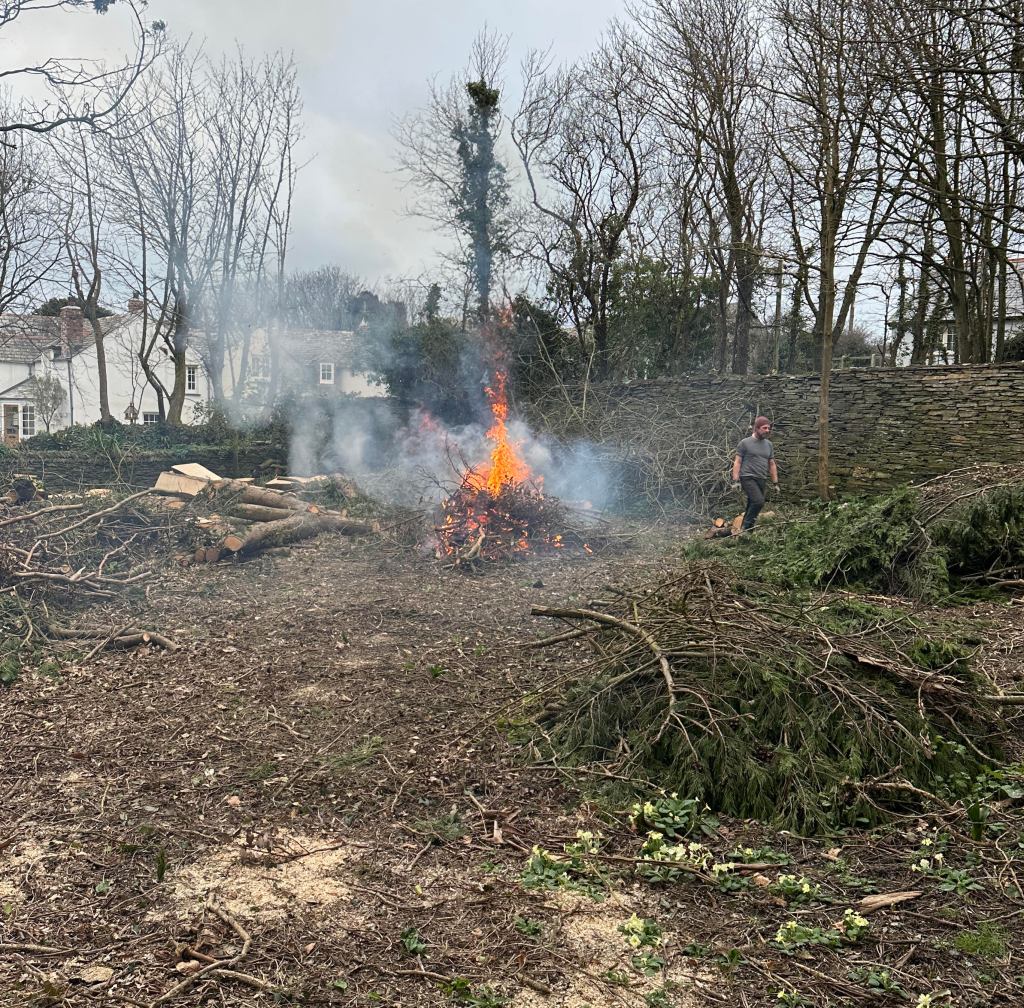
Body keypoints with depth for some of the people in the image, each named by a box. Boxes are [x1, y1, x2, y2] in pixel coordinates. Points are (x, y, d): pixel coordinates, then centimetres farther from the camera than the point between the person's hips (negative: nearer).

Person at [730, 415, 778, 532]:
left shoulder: (768, 444, 15)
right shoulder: (745, 443, -1)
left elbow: (772, 464, 18)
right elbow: (737, 462, -3)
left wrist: (775, 483, 13)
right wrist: (735, 480, -11)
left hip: (762, 480, 6)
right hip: (748, 478, -6)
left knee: (752, 506, 6)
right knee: (759, 501, -23)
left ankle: (744, 531, 12)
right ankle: (746, 527, -12)